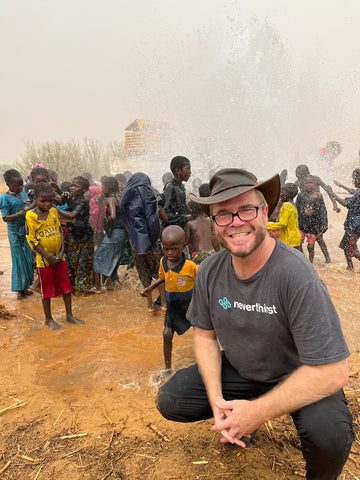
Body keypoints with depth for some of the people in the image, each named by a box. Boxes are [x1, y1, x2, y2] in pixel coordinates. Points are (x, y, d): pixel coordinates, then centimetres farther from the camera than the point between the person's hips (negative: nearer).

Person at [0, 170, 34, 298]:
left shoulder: (24, 191, 2)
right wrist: (21, 213, -26)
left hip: (27, 231, 5)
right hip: (15, 233, -5)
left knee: (28, 258, 11)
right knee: (19, 260, 2)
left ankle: (26, 286, 25)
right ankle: (20, 289, 14)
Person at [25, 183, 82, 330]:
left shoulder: (54, 211, 1)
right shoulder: (31, 215, -12)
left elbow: (60, 232, 5)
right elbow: (31, 240, -13)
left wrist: (61, 252, -6)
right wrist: (48, 256, -15)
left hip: (59, 257, 4)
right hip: (44, 259, -4)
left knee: (66, 286, 11)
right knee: (47, 290, 8)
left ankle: (69, 315, 27)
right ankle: (48, 319, 25)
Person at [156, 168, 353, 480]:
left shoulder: (296, 276, -30)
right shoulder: (209, 272, -12)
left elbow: (332, 371, -28)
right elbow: (205, 334, -1)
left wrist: (257, 413, -28)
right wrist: (216, 400, -14)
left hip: (300, 379, -4)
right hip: (238, 372, 4)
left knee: (327, 434, -32)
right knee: (170, 401, -8)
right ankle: (235, 422, 20)